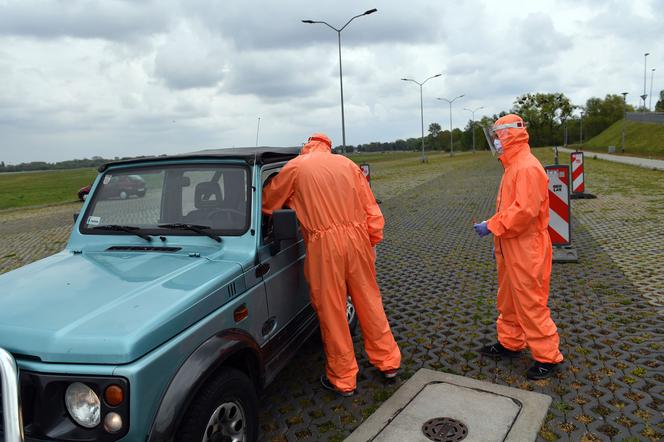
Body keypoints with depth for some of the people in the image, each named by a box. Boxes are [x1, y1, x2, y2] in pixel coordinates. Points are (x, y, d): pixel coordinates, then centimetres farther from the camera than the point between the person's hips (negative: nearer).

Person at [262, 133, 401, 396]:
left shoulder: (295, 167, 2)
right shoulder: (348, 164, 12)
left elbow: (267, 202, 11)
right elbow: (371, 208, 9)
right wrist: (373, 241, 15)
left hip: (325, 245, -4)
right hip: (357, 238, 4)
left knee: (332, 311, 7)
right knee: (369, 301, 17)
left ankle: (343, 379, 21)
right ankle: (388, 362, 30)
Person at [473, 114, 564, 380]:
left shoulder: (528, 168, -19)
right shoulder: (513, 166, 14)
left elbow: (525, 210, -28)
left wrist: (492, 227, -19)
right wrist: (498, 240, 19)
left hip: (526, 251, -10)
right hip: (509, 247, 10)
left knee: (530, 303, -1)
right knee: (508, 298, 19)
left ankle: (547, 356, 13)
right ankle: (511, 343, 34)